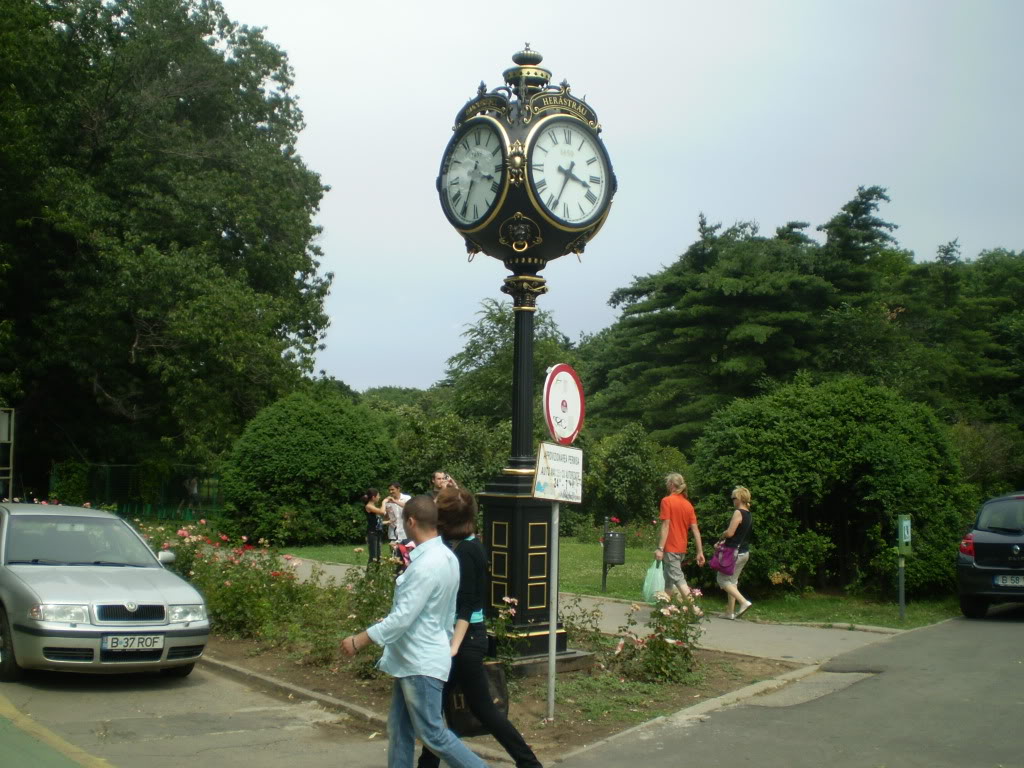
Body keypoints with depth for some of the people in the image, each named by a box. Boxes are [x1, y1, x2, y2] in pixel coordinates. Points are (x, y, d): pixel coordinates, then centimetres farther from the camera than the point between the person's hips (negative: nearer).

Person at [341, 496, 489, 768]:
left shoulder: (427, 564, -23)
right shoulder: (445, 556, 8)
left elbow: (403, 617, -25)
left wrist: (360, 640, -19)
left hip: (422, 663, -10)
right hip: (412, 660, 10)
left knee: (432, 733, -1)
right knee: (399, 729, 14)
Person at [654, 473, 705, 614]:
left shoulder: (667, 501, -10)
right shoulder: (688, 504, 9)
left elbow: (665, 526, -16)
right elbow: (695, 529, 5)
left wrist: (660, 548, -16)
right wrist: (700, 552, 5)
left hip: (670, 548, -7)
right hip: (682, 549, 7)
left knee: (678, 578, -10)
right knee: (669, 579, 18)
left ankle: (695, 609, -21)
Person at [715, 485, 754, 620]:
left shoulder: (738, 513, -16)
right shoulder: (749, 515, 12)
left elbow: (730, 532, -22)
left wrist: (720, 539, -1)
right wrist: (723, 542, 15)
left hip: (734, 552, -9)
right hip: (744, 552, 9)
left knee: (722, 579, 0)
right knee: (732, 581, 14)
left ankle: (744, 602, -12)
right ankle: (730, 612, 14)